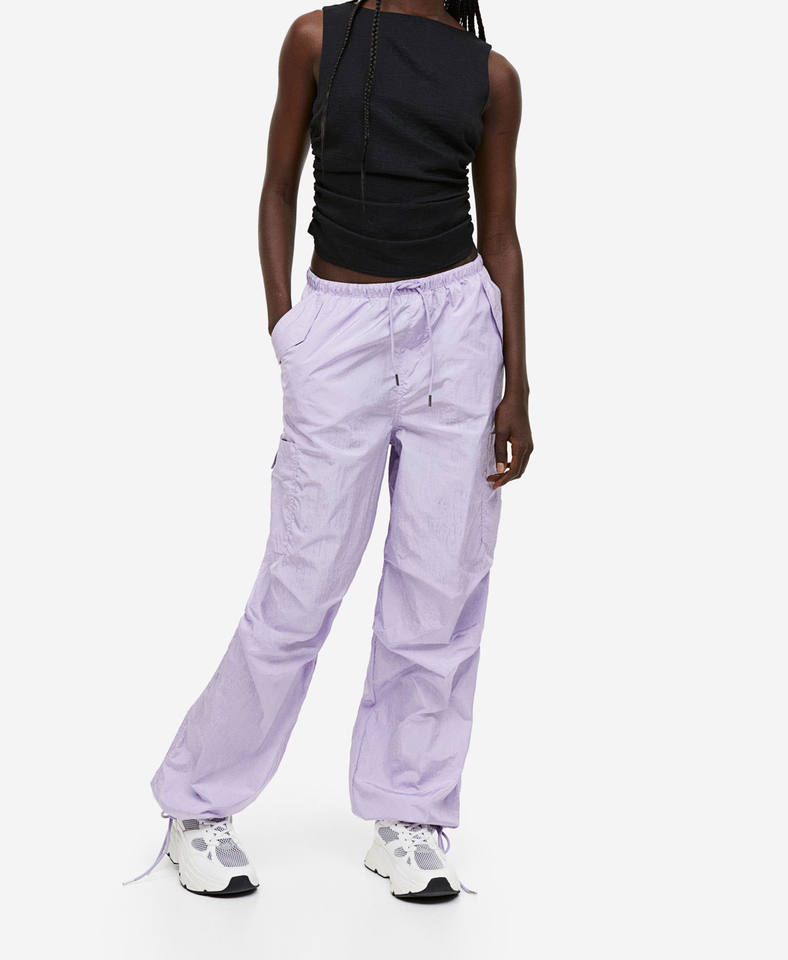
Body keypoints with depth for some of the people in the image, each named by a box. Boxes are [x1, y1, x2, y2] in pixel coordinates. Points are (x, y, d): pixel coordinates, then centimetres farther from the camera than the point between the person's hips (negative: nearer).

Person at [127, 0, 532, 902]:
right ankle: (196, 805, 17)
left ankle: (406, 821, 18)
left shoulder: (490, 74, 8)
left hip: (457, 329, 3)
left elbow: (501, 236, 8)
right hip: (342, 332, -2)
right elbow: (280, 187, 7)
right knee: (301, 589, 0)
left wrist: (516, 388, 3)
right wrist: (281, 327, -2)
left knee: (441, 591, 4)